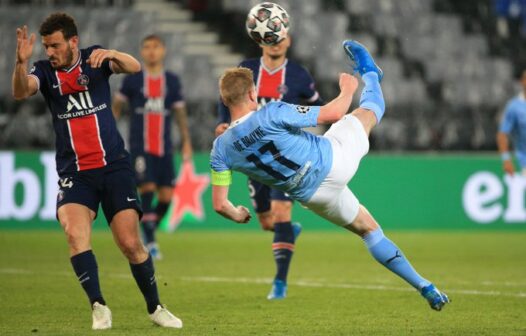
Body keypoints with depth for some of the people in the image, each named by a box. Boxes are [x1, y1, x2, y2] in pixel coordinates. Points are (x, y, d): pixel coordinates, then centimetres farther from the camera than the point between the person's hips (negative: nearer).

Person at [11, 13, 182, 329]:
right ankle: (99, 306, -15)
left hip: (114, 165, -1)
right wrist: (21, 62, -39)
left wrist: (111, 54, -36)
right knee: (75, 233, -24)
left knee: (131, 244, -3)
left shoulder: (95, 58, -1)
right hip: (74, 172, 1)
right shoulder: (45, 71, 0)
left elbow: (135, 67, -16)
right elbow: (21, 92, -19)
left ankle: (155, 307, 17)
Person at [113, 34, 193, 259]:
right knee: (147, 188, -17)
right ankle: (150, 243, -13)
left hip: (164, 148, 3)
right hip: (140, 147, -3)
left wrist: (186, 142, 12)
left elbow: (180, 112, 15)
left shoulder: (172, 81, 8)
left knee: (166, 195, -2)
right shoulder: (133, 80, 2)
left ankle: (148, 232, 21)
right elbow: (116, 106, 10)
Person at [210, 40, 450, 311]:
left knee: (368, 229, 22)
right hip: (336, 159, -5)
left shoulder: (221, 149, -10)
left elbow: (220, 204, -6)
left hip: (312, 195, 5)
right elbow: (333, 113, -17)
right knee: (369, 109, 18)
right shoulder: (271, 114, -23)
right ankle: (369, 74, 52)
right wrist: (347, 89, 4)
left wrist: (237, 215, 17)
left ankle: (425, 287, 22)